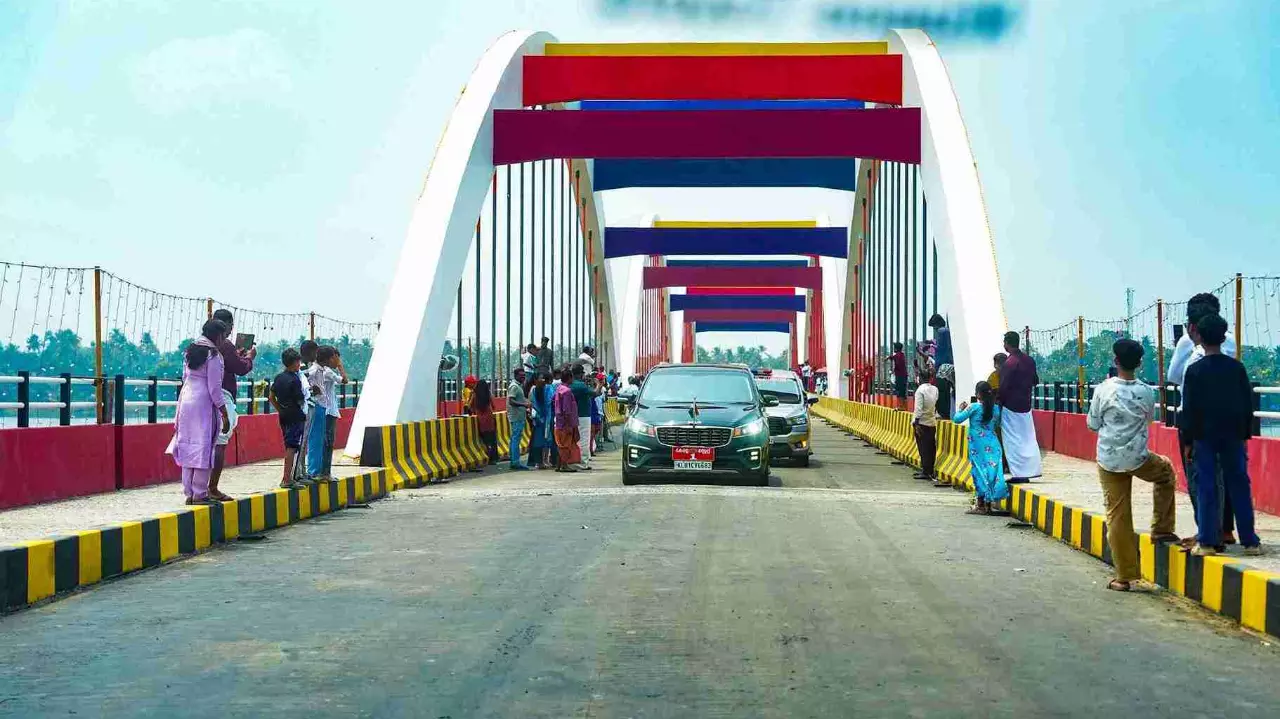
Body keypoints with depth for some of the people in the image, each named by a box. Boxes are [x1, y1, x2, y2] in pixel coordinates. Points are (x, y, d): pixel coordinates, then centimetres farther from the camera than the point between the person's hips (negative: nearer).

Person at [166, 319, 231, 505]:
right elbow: (215, 389, -13)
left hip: (186, 401, 8)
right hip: (204, 405, -8)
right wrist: (225, 415, -9)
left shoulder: (191, 351, 13)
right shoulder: (213, 355, -11)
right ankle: (199, 494, -2)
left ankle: (189, 493, 14)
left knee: (188, 448, 10)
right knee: (204, 449, -3)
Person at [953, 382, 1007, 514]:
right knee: (992, 470, 7)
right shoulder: (996, 409, 3)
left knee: (980, 472, 1)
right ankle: (989, 504, 12)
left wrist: (961, 409, 11)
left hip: (978, 446, -4)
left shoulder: (974, 408, -11)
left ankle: (980, 505, 2)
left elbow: (957, 419, -8)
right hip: (993, 445, 4)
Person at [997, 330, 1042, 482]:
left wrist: (999, 402, -5)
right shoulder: (1029, 360, 5)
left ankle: (1019, 474, -1)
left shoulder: (1009, 363, -18)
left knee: (1013, 441, -1)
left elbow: (1004, 386, -17)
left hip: (1011, 406, -7)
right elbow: (1035, 381, 13)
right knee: (1028, 438, 13)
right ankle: (1031, 469, 14)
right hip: (1026, 405, 7)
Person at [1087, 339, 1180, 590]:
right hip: (1138, 458, 1)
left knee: (1117, 515, 5)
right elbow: (1148, 420, 12)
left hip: (1109, 461, -1)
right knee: (1166, 471, 33)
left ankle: (1124, 576, 6)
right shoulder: (1146, 392, -5)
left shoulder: (1103, 390, -9)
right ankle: (1161, 529, 32)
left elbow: (1092, 424, 1)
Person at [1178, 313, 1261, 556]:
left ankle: (1207, 542, 0)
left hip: (1204, 436, -2)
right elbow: (1248, 403, 6)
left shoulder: (1194, 370, -6)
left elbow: (1189, 409, -5)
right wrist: (1245, 434, 14)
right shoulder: (1237, 367, 1)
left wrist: (1188, 441, 1)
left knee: (1206, 489, 1)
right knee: (1239, 486, 7)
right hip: (1233, 436, 2)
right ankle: (1250, 541, 10)